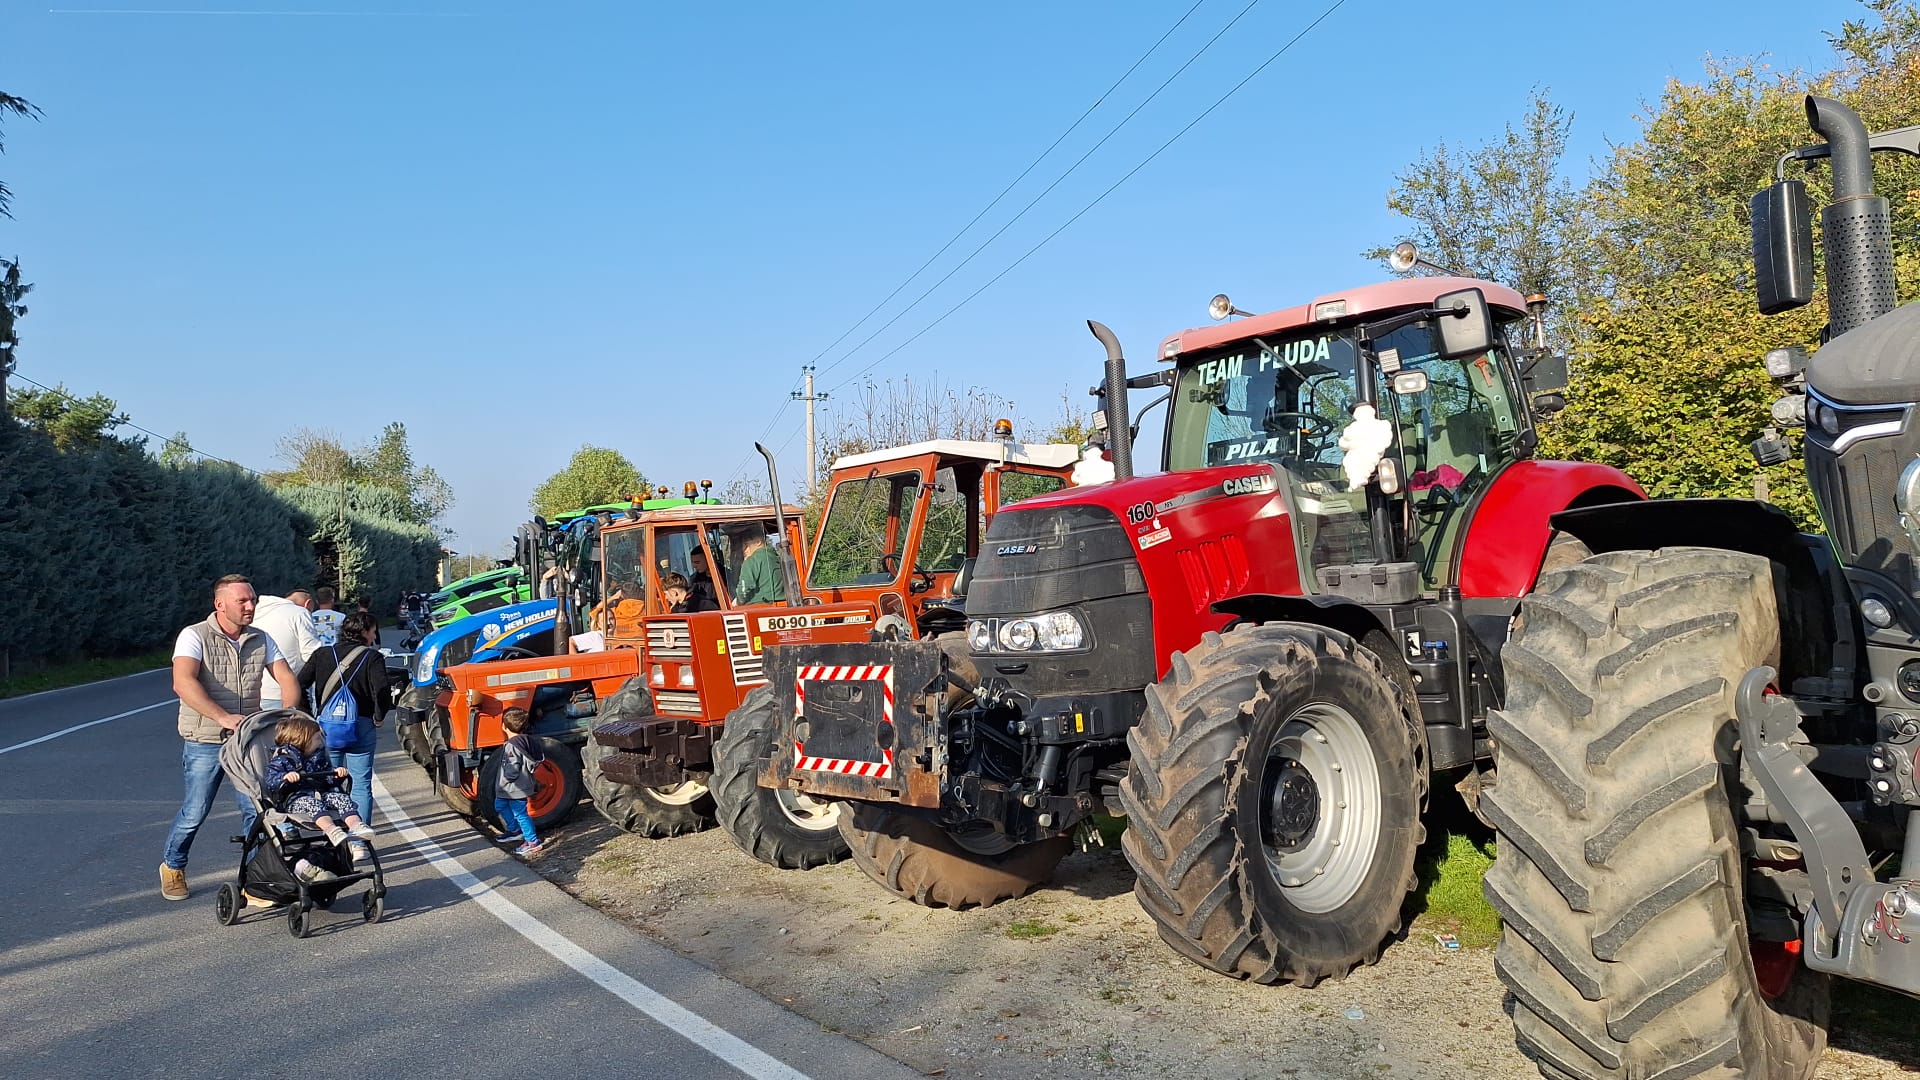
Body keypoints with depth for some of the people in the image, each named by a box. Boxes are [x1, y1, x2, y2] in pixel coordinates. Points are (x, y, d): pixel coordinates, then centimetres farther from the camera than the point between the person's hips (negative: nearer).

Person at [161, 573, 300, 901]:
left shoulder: (260, 639, 5)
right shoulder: (195, 636, -10)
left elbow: (286, 678, 2)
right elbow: (183, 683, -24)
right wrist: (223, 717, -35)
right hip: (204, 742, -3)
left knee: (257, 809, 0)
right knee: (195, 812, 5)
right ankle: (172, 867, 32)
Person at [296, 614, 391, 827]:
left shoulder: (322, 655, 9)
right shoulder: (372, 657, -3)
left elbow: (299, 685, 2)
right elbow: (382, 690, -17)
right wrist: (379, 717, -4)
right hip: (361, 727, -3)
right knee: (361, 786, 3)